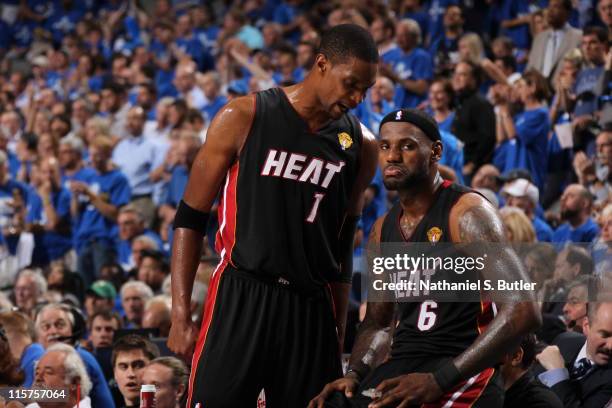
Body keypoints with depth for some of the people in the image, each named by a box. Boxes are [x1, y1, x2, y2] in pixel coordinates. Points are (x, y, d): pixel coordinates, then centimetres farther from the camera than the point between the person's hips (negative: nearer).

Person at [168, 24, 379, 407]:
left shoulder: (360, 145, 7)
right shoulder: (243, 118, -3)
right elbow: (190, 218, 0)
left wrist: (339, 334, 16)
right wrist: (181, 315, -6)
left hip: (311, 309, 4)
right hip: (240, 299, -3)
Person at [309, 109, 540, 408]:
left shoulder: (466, 212, -11)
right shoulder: (383, 231, 13)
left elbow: (522, 311, -20)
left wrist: (439, 380, -24)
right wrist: (354, 374, 2)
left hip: (462, 372, -7)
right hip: (402, 366, 8)